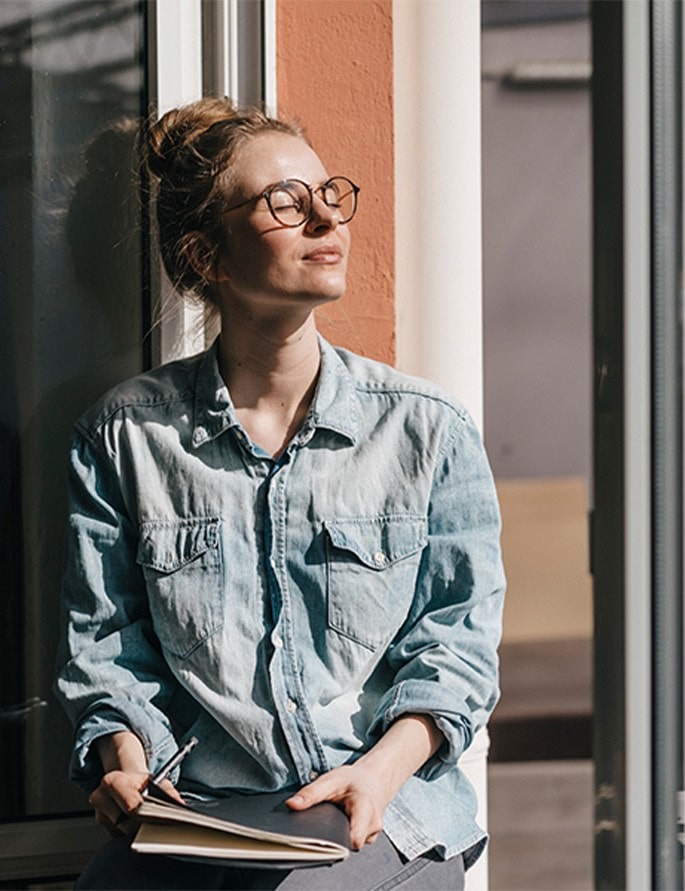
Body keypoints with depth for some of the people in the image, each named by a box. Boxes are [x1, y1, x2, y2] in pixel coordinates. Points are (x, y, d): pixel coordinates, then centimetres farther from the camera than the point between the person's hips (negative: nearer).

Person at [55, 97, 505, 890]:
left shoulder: (429, 430, 6)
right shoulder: (125, 436, 7)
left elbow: (457, 637, 5)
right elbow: (104, 641, 10)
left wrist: (383, 768, -12)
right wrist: (124, 753, -10)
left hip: (387, 807, -1)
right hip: (193, 816, 1)